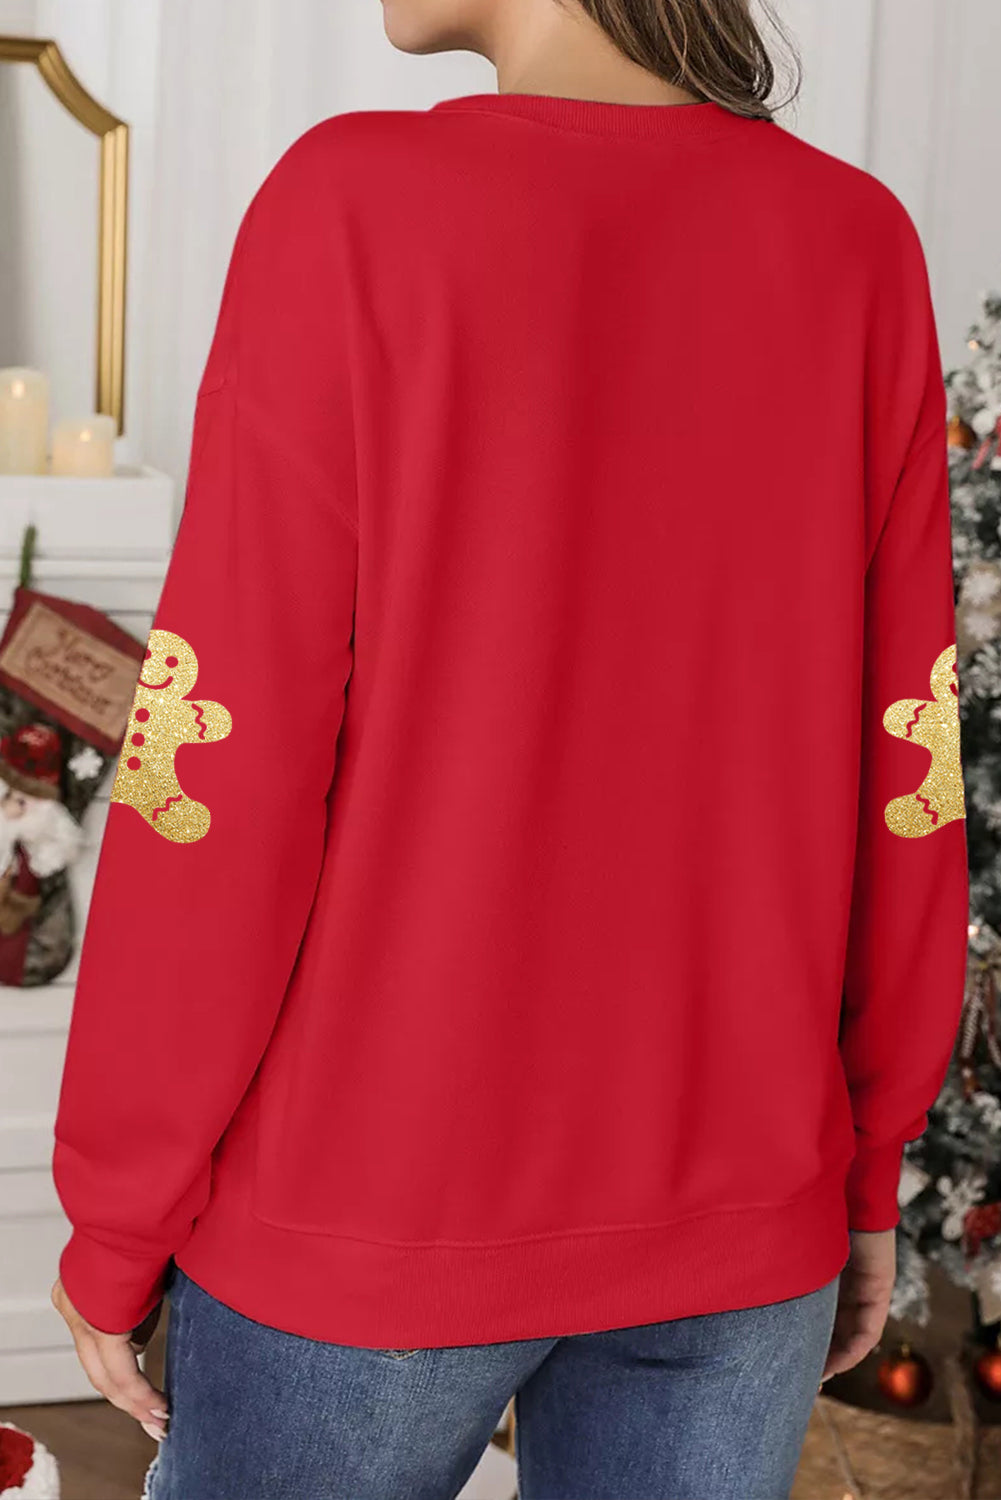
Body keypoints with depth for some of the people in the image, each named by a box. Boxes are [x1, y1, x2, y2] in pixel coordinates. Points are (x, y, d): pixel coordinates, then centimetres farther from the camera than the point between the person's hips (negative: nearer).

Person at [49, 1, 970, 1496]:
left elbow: (220, 770, -14)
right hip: (738, 1218, 3)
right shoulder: (858, 246, -4)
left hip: (372, 1199, -3)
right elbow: (903, 766, -1)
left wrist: (115, 1216, -2)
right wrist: (866, 1165, 11)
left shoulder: (349, 212, -15)